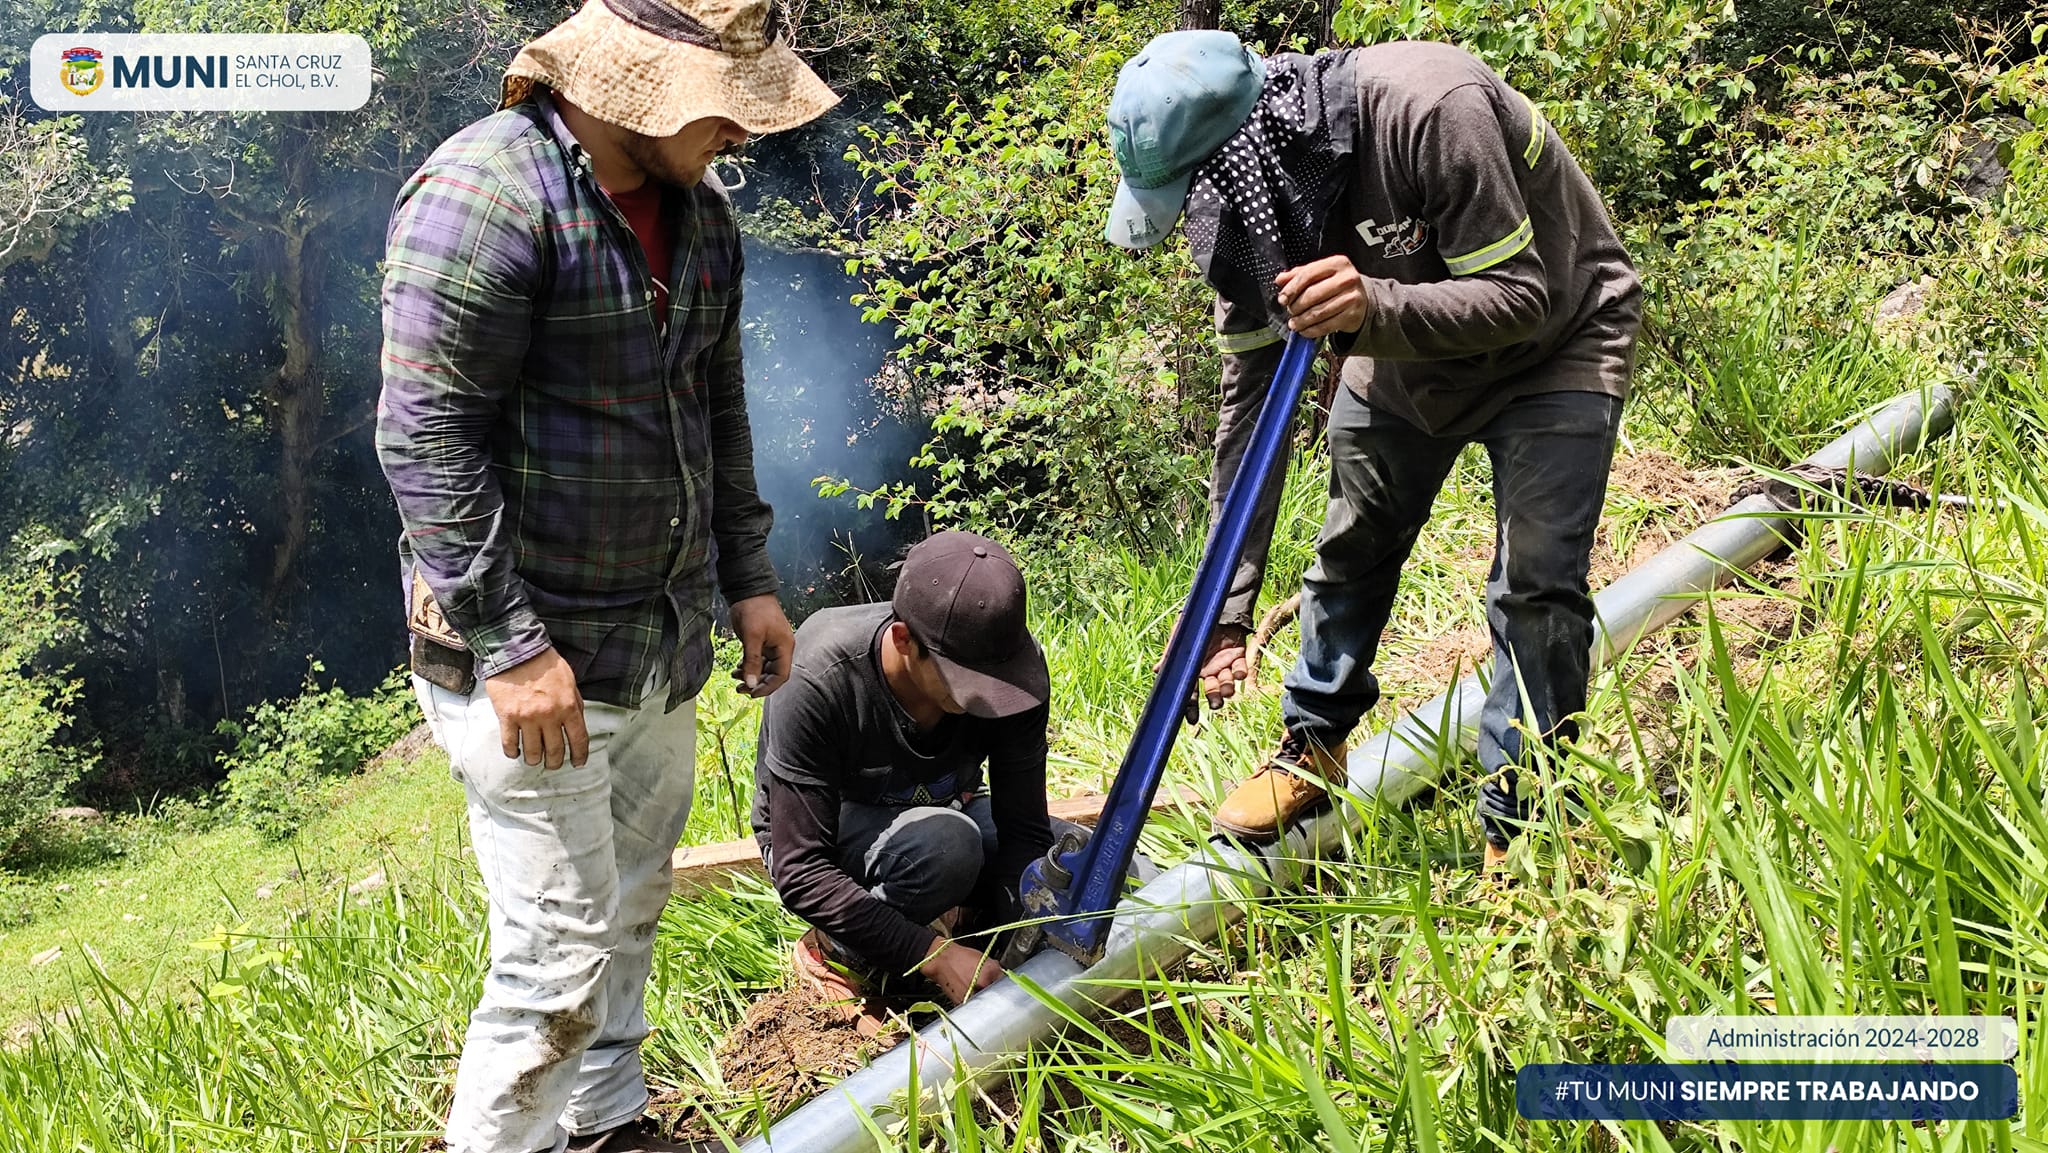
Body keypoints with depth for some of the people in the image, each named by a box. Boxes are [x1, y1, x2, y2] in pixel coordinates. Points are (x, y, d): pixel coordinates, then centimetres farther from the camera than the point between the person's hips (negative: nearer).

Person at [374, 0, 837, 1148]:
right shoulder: (487, 193, -19)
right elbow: (427, 438, -21)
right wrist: (510, 644, -22)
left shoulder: (699, 206, 8)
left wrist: (749, 578, 18)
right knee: (563, 950, -4)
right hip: (532, 658, -8)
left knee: (632, 915, 21)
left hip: (664, 651, 8)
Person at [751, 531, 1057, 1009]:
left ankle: (953, 910, 8)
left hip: (940, 809, 5)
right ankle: (836, 952, -10)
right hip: (822, 835, -5)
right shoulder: (817, 683, -36)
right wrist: (933, 953, -41)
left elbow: (1023, 828, -20)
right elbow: (801, 871, -35)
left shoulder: (1014, 664, -25)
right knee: (944, 842, -38)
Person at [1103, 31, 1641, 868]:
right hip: (1404, 348, 6)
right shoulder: (1242, 195, -20)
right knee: (1350, 551, 14)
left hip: (1554, 347, -6)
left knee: (1536, 585, -13)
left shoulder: (1432, 108, -41)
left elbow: (1520, 298, -34)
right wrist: (1227, 609, -15)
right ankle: (1313, 750, 36)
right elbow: (1250, 395, -14)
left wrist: (1377, 306, -55)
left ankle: (1519, 830, 0)